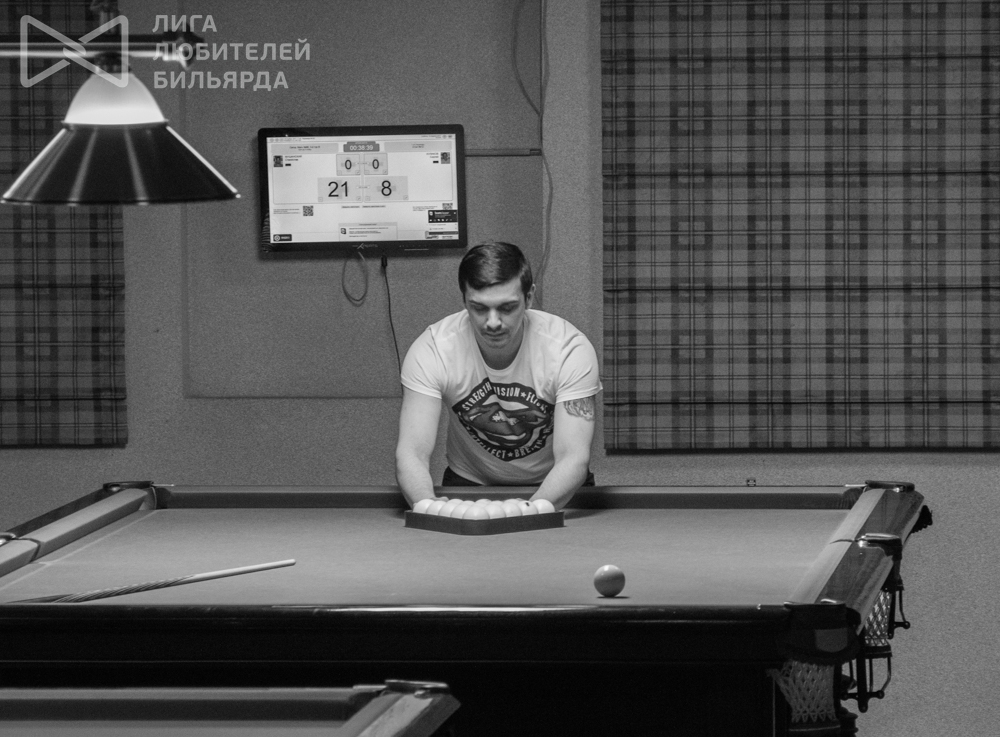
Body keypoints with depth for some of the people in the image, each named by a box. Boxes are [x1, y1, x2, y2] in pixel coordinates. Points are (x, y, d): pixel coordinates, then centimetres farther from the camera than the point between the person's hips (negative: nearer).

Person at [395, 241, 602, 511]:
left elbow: (573, 458, -27)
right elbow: (412, 453, -25)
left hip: (553, 486, -1)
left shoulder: (571, 349, -22)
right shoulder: (432, 350, -21)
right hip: (470, 483, 1)